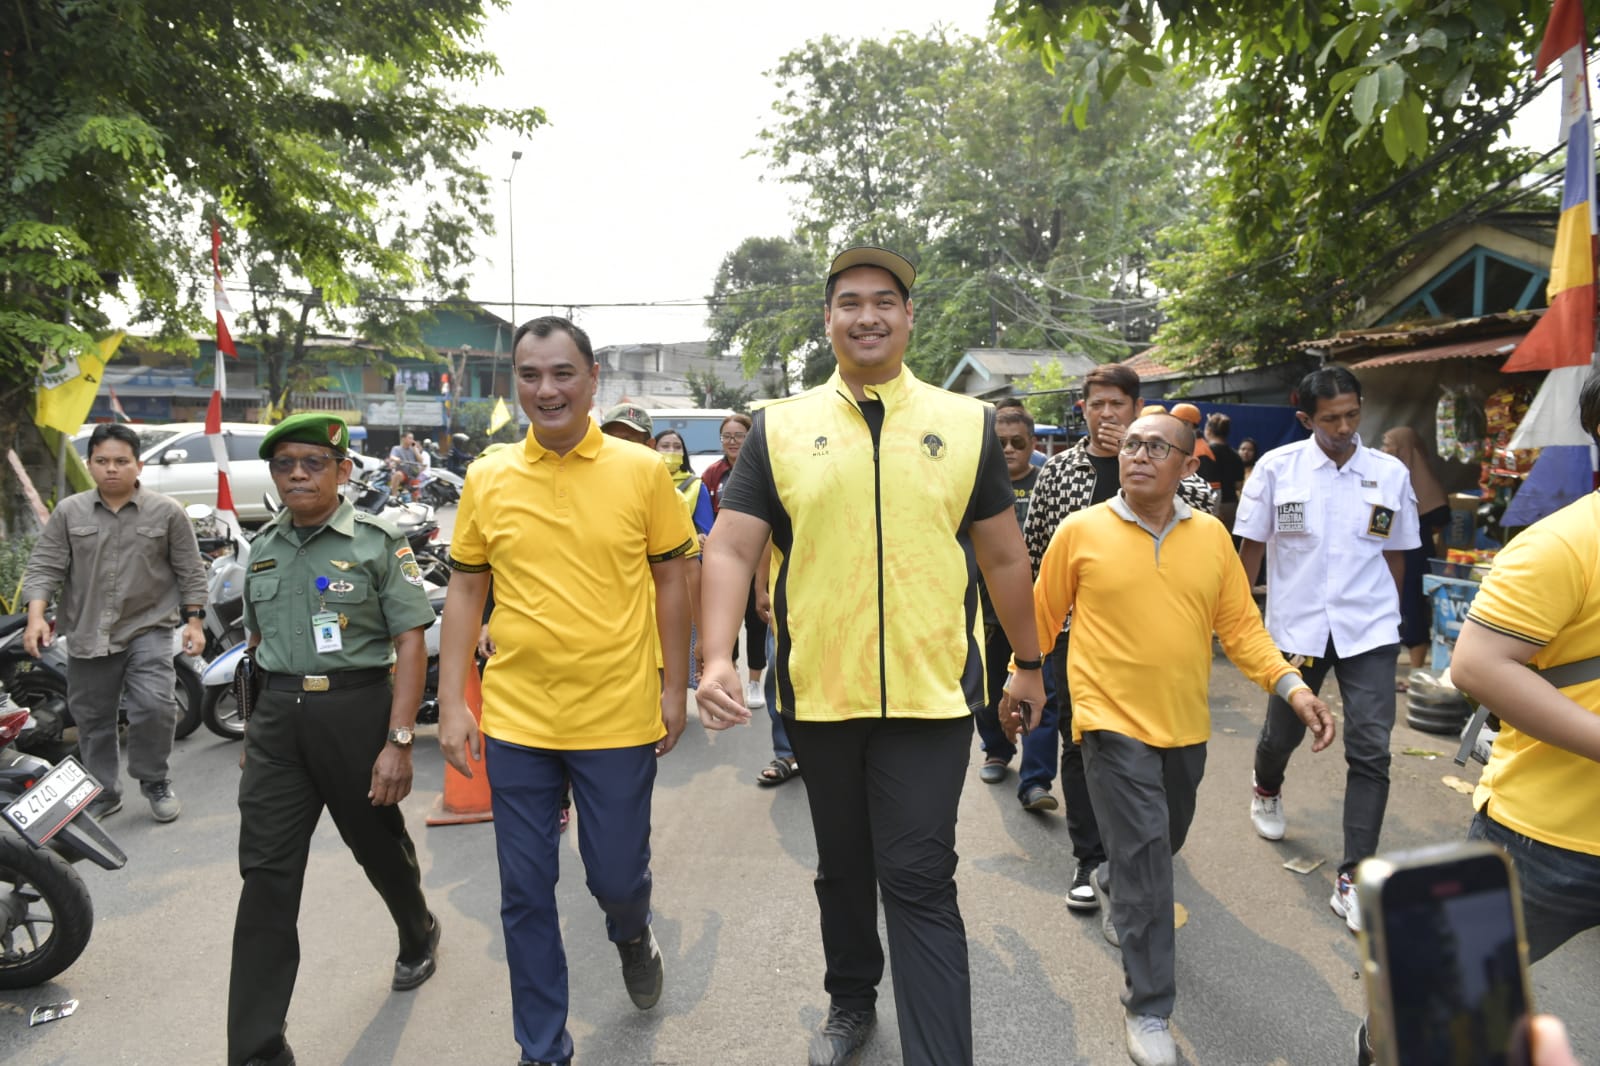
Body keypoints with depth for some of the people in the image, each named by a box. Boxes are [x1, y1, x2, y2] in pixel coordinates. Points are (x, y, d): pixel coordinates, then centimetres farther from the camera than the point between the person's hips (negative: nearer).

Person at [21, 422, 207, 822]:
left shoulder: (167, 512, -1)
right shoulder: (68, 512, 3)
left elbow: (190, 572, 2)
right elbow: (43, 567, 1)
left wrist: (193, 620, -4)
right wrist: (36, 617, -13)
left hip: (148, 628, -2)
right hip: (87, 634, 3)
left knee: (153, 706, -16)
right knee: (93, 720, 11)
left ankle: (156, 782, 6)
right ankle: (102, 794, 28)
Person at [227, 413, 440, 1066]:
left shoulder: (378, 543, -6)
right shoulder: (263, 546, 9)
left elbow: (411, 644, -10)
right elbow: (257, 638, 19)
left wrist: (398, 741, -17)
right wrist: (259, 724, 18)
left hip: (357, 710, -3)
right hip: (277, 719, 4)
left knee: (380, 845, 15)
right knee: (265, 877, -1)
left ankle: (418, 935, 47)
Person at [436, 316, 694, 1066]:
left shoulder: (641, 470, -4)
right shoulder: (487, 479, 0)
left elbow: (671, 580, 2)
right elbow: (465, 591, 5)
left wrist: (674, 686, 1)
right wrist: (452, 704, 1)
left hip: (619, 719, -1)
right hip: (515, 721, 2)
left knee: (616, 876, 11)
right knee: (525, 896, 10)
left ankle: (632, 935, 49)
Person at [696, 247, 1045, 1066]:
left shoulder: (966, 423, 3)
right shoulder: (780, 427, 2)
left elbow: (1004, 557, 9)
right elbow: (730, 549, -3)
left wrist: (1029, 663, 13)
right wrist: (717, 657, -17)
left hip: (931, 691, -2)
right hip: (819, 691, 2)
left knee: (919, 882, -3)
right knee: (842, 868, 19)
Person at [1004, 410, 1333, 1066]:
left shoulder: (1211, 536, 2)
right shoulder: (1081, 531, -7)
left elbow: (1240, 626, 4)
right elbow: (1043, 617, 1)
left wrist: (1291, 686, -8)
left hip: (1184, 725, 5)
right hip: (1114, 722, -4)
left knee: (1164, 841, 23)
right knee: (1144, 855, -8)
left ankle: (1113, 887, 56)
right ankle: (1148, 1009, 7)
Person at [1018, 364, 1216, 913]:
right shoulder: (1059, 468, 3)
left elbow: (1201, 500, -18)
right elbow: (1033, 544, 7)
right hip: (1073, 624, 0)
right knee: (1079, 743, 5)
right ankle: (1089, 858, 16)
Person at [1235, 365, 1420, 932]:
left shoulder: (1390, 474, 0)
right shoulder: (1276, 468, -5)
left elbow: (1395, 556, 10)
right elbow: (1251, 548, 1)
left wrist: (1388, 616, 15)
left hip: (1369, 631, 1)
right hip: (1295, 626, 0)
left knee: (1370, 751, -6)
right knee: (1283, 731, 15)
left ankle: (1353, 880, 2)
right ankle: (1267, 789, 51)